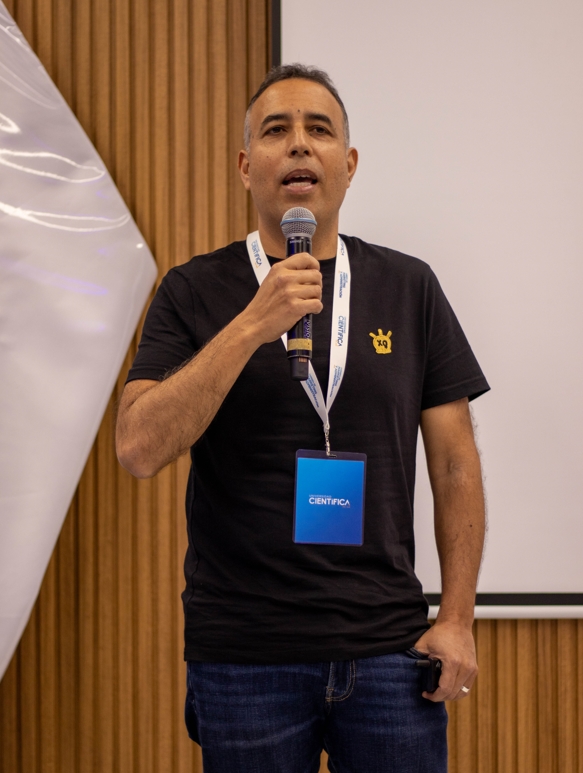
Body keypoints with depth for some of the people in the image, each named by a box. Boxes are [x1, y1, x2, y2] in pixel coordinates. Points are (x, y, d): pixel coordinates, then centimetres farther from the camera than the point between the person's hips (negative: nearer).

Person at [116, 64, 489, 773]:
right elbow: (139, 448, -11)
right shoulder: (195, 291, 1)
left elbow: (454, 462, 6)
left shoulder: (408, 287, 5)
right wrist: (253, 324, -19)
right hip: (244, 653, -1)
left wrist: (457, 618, -1)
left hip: (389, 651, 2)